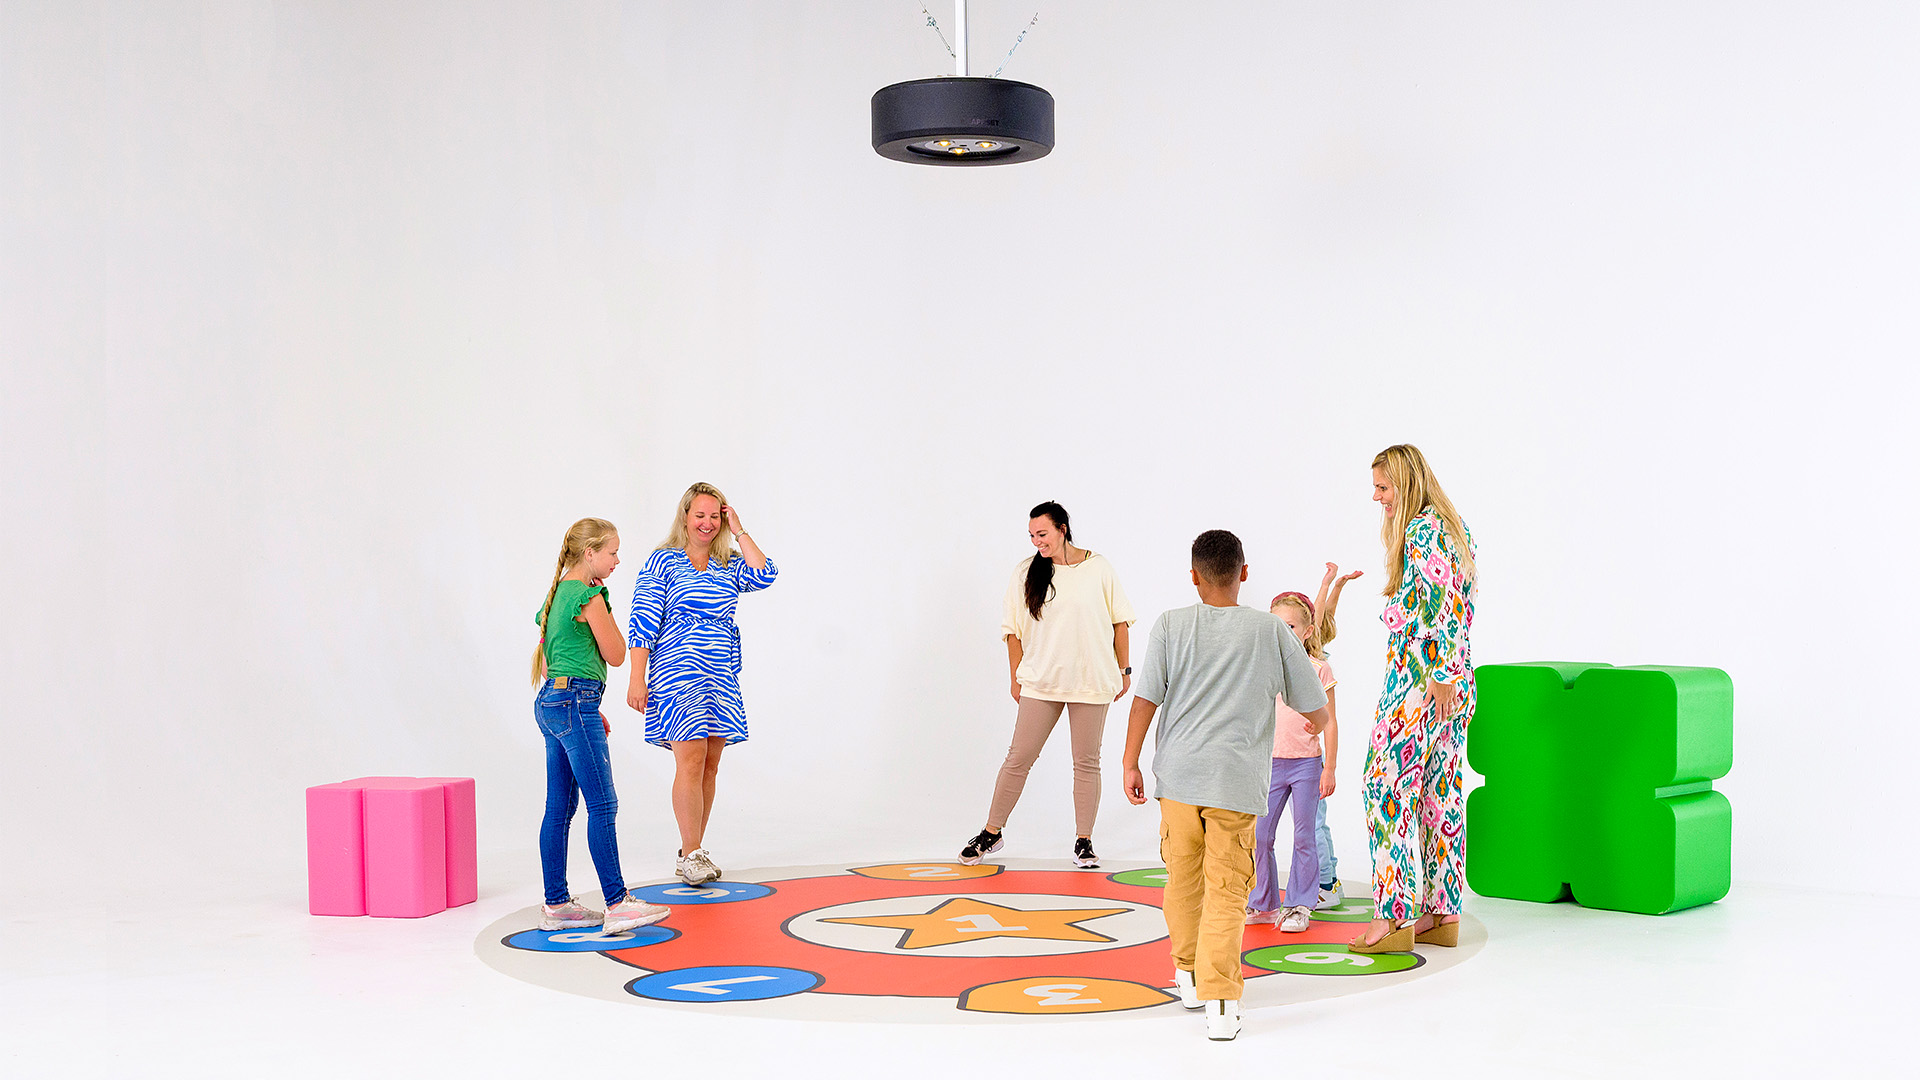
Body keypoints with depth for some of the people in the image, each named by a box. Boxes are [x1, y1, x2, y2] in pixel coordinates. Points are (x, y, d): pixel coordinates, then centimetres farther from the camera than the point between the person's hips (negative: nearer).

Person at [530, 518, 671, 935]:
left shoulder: (558, 592, 16)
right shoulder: (589, 596, -13)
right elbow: (615, 654, -6)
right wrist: (603, 604, 1)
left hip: (550, 701, 10)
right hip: (575, 702, -10)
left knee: (560, 807, 10)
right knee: (602, 805, -9)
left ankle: (556, 904, 14)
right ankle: (617, 904, -9)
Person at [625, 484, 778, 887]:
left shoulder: (729, 565, 13)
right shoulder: (662, 562, 0)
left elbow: (764, 576, -7)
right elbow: (642, 624, -4)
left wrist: (739, 531, -1)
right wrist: (637, 679, -10)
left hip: (721, 677, 5)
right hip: (678, 671, -5)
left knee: (710, 763, 6)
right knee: (691, 760, -12)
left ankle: (693, 852, 15)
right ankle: (690, 854, -5)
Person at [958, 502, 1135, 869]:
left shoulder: (1099, 567, 0)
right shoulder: (1025, 572, 2)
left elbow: (1119, 621, 7)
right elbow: (1014, 629, 7)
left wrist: (1124, 669, 8)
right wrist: (1016, 678, 5)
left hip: (1091, 683, 0)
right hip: (1039, 683, 0)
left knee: (1087, 762, 5)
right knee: (1018, 758, 1)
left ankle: (1083, 840, 15)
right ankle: (992, 832, 14)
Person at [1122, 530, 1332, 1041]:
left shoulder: (1171, 625, 3)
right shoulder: (1271, 631, 4)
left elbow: (1145, 698, -2)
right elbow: (1317, 712, 8)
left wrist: (1130, 763, 7)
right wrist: (1314, 725, 30)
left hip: (1178, 773, 1)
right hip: (1237, 780, -1)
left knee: (1183, 878, 18)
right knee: (1227, 890, 1)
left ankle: (1189, 973, 33)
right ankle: (1220, 999, -8)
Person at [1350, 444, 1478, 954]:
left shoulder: (1422, 529, -13)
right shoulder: (1452, 526, 17)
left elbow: (1443, 601, -21)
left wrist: (1441, 676, -21)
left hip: (1421, 676, -10)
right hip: (1454, 676, 10)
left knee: (1387, 786, -6)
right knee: (1440, 791, 11)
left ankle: (1395, 916, -5)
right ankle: (1441, 912, 14)